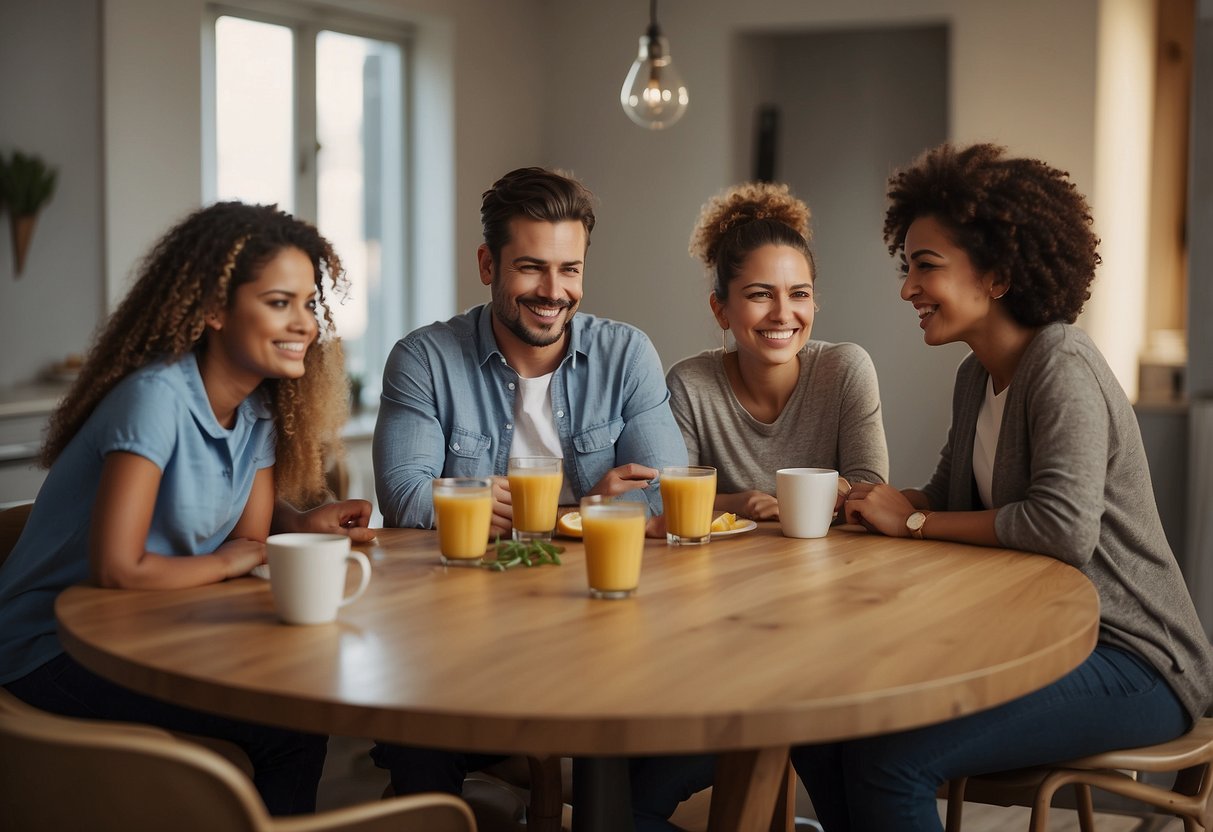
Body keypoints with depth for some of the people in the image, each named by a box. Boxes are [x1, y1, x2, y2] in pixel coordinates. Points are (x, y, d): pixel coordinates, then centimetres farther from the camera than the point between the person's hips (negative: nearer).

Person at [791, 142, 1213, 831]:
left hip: (1133, 663, -8)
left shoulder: (1064, 369, -18)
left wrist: (913, 521, -19)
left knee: (891, 758, -25)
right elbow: (952, 495, 15)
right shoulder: (978, 376, 10)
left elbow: (1065, 527, -30)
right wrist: (873, 499, -7)